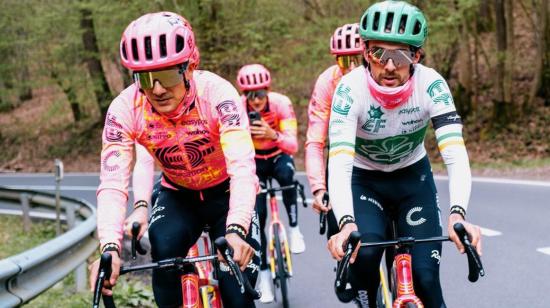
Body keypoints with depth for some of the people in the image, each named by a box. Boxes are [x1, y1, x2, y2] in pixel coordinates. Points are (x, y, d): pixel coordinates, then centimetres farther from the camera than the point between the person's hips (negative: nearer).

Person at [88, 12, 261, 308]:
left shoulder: (216, 93, -32)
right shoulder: (124, 109, -25)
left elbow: (243, 169, -41)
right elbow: (112, 184, -31)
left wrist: (235, 231, -56)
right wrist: (110, 248, -47)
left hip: (227, 194, -2)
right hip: (178, 196, 2)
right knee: (164, 250, -27)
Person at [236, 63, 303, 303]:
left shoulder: (281, 103, -27)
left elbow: (293, 146, -34)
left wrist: (274, 135, -53)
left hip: (278, 156, -1)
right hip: (254, 162, 1)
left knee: (286, 173, -37)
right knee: (257, 215, -11)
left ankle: (294, 227, -18)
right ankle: (264, 274, 4)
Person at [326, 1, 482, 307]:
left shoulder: (431, 84, -26)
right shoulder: (351, 89, -29)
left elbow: (456, 156, -35)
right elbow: (339, 164, -39)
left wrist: (458, 214, -53)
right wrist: (346, 223, -56)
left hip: (413, 178, 1)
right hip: (364, 181, -1)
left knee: (425, 276, -12)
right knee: (365, 252, -27)